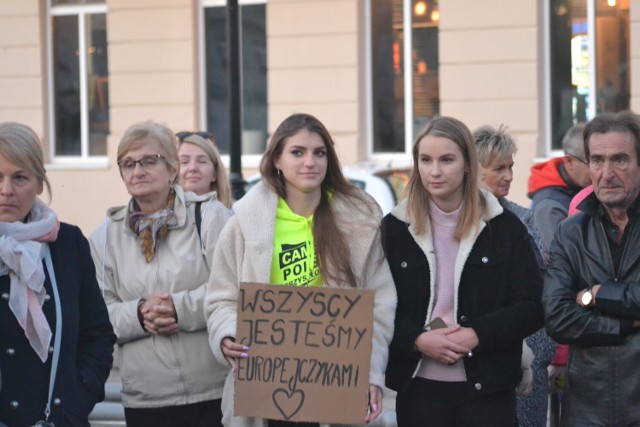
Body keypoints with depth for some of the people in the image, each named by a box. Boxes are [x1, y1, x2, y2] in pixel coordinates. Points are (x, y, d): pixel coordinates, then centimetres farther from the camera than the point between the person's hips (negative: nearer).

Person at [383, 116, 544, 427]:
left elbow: (531, 308, -1)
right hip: (418, 386, 1)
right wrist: (417, 340, -14)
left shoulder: (504, 227, 2)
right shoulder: (394, 228, 5)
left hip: (488, 387, -1)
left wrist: (476, 335, -14)